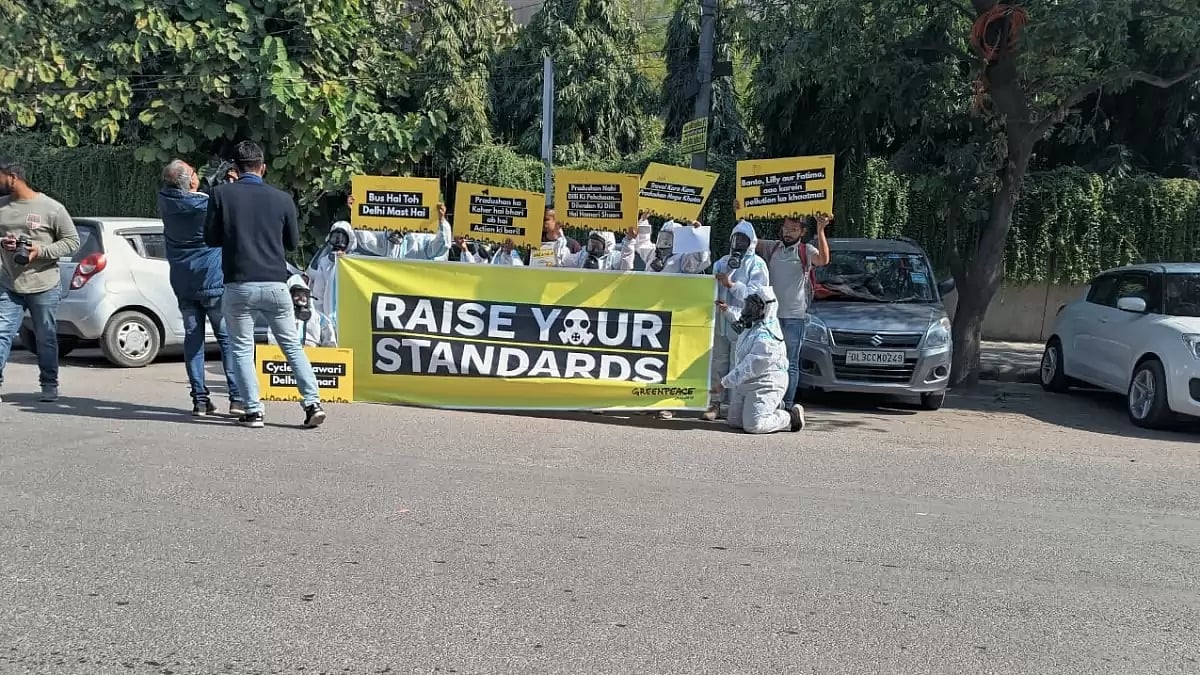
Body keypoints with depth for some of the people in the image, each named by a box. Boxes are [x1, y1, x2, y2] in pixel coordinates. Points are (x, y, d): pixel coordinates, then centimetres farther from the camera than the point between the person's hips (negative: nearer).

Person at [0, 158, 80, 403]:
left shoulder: (51, 208, -5)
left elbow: (72, 241, -2)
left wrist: (41, 251, -15)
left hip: (45, 287, -3)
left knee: (46, 338, 6)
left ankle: (49, 385, 19)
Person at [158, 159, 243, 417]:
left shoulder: (165, 202, -2)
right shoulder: (210, 205, -15)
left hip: (183, 284, 4)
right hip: (213, 282, -4)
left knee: (193, 338, 8)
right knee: (227, 338, 1)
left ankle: (200, 399, 6)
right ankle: (237, 398, -3)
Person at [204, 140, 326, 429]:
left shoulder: (221, 194, -2)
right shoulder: (282, 198, 2)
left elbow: (211, 238, 5)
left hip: (238, 285, -1)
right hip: (275, 284, 1)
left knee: (242, 349, 10)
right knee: (292, 345, 11)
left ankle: (253, 410, 6)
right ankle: (313, 402, 3)